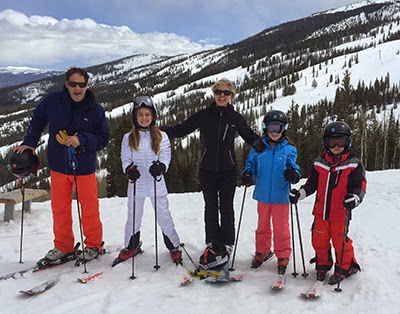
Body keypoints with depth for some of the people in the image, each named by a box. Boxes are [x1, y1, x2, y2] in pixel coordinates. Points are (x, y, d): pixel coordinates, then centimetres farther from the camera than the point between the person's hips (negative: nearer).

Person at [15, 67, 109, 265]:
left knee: (89, 209, 7)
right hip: (58, 166, 2)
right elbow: (38, 119, 12)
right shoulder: (52, 101, -5)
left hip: (84, 167, -2)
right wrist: (29, 142, 4)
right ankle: (63, 246, 28)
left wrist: (81, 139, -23)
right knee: (59, 209, 11)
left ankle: (93, 245, 25)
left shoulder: (95, 110, -10)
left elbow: (103, 138, -8)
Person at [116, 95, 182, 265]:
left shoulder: (161, 136, 0)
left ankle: (174, 246, 22)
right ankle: (131, 246, 32)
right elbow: (125, 158, 1)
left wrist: (160, 166, -25)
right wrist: (129, 169, -20)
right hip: (136, 184, 1)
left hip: (156, 183, -1)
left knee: (164, 216, 6)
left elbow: (166, 156, -4)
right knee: (133, 216, 13)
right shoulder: (128, 138, 3)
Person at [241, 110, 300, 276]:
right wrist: (247, 173, -11)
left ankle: (283, 256, 20)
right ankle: (262, 252, 34)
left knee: (281, 228, 4)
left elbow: (293, 167, -2)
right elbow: (251, 164, 10)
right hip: (263, 194, 3)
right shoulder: (258, 148, 2)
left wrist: (293, 174, -24)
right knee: (263, 225, 17)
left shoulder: (289, 149, -3)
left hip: (281, 195, -2)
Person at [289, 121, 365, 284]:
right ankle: (323, 265, 33)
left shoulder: (354, 165, -1)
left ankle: (345, 267, 23)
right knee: (319, 241, 10)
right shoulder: (319, 163, 8)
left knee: (340, 242, 0)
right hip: (321, 211, 4)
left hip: (340, 213, -3)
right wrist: (299, 193, -3)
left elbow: (360, 186, -6)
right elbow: (311, 184, 12)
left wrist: (354, 197, -26)